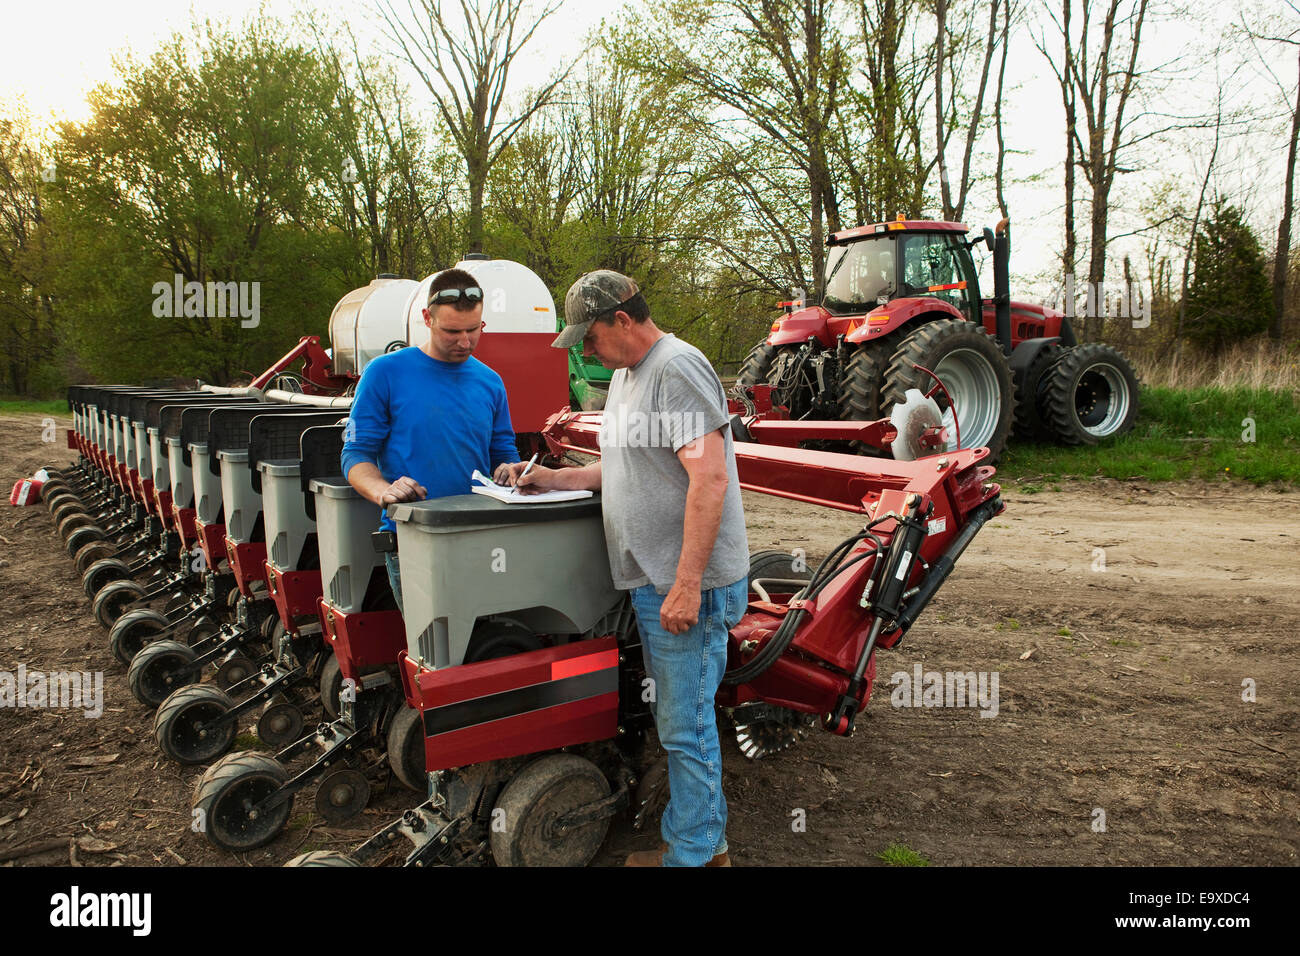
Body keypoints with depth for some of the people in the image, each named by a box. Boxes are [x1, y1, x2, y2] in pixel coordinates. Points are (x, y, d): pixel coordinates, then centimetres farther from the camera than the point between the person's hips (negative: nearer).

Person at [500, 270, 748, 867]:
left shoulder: (678, 369, -16)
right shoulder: (623, 377, 17)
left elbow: (709, 479, -24)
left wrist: (686, 584, -26)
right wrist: (555, 478, 15)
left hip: (686, 586, -10)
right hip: (650, 582, 11)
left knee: (685, 726, 0)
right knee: (676, 717, 19)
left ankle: (691, 853, 16)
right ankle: (708, 840, 34)